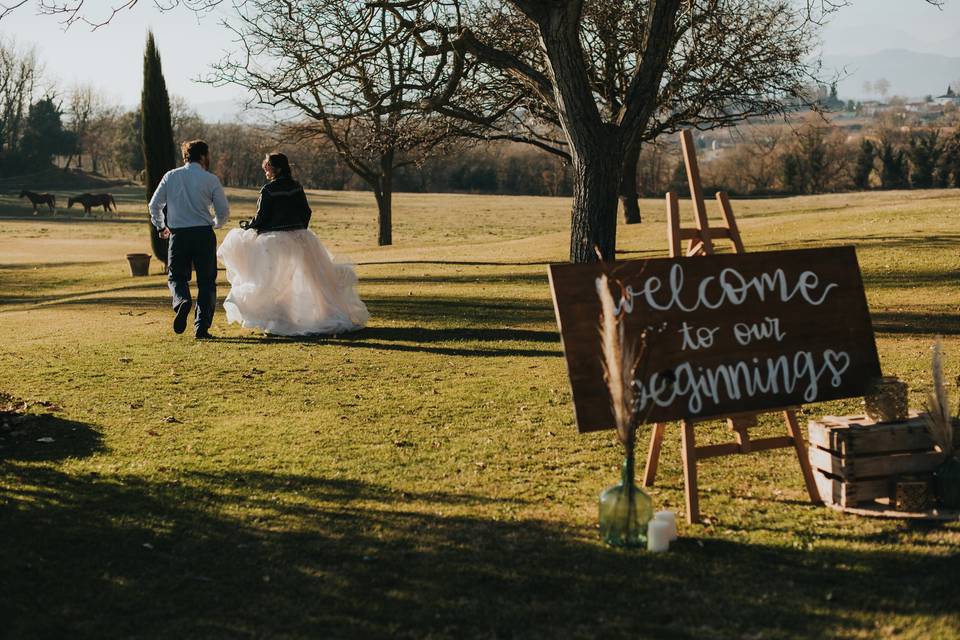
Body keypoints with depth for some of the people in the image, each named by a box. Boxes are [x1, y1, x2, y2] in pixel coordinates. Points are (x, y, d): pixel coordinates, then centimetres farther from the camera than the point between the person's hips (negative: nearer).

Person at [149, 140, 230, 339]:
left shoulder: (171, 177, 5)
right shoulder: (211, 180, -1)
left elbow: (154, 205, 6)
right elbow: (224, 211, -2)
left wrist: (160, 226, 23)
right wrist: (215, 224, 20)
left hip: (178, 234, 1)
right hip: (204, 233, -1)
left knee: (176, 276, 14)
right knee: (206, 281, 8)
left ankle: (181, 301, -20)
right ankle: (202, 328, 4)